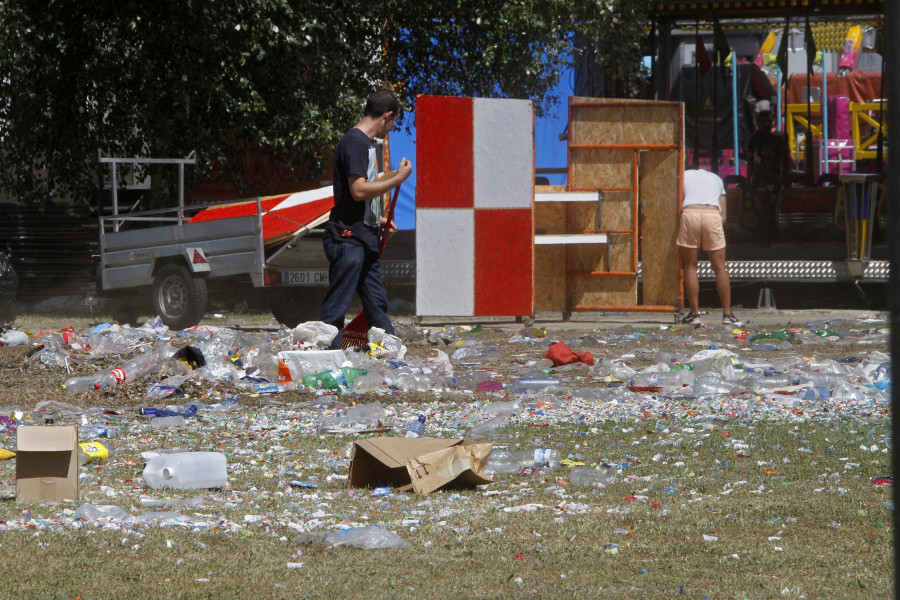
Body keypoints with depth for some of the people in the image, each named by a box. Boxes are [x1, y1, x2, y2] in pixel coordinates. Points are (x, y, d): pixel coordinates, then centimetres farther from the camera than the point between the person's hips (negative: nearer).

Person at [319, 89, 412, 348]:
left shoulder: (366, 142, 18)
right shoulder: (354, 142, -13)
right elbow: (359, 191, -22)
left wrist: (380, 220, 19)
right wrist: (398, 178, -14)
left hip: (366, 239, 10)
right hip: (348, 238, -10)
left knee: (377, 305, 13)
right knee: (336, 307, -9)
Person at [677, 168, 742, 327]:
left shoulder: (684, 175, 26)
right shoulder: (716, 179, 33)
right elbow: (723, 214, 23)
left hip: (690, 214, -2)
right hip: (713, 214, 2)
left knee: (690, 267, 7)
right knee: (719, 267, 7)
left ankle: (695, 313, 5)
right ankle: (727, 313, 6)